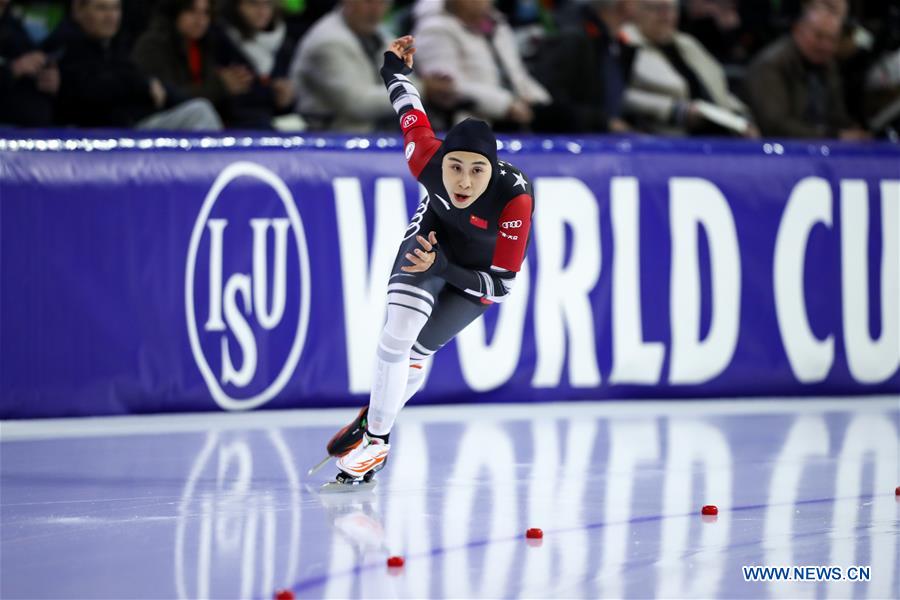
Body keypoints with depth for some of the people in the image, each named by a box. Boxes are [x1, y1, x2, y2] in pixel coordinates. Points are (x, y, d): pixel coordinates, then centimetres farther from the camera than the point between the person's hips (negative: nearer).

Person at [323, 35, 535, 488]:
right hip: (435, 234, 2)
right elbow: (410, 111, -8)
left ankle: (374, 433, 16)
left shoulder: (515, 198, -40)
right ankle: (374, 430, 0)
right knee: (399, 329, -17)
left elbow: (501, 284, -30)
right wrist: (395, 69, 10)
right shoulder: (426, 158, -32)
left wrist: (443, 268, -41)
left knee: (416, 349, -6)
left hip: (482, 266, -2)